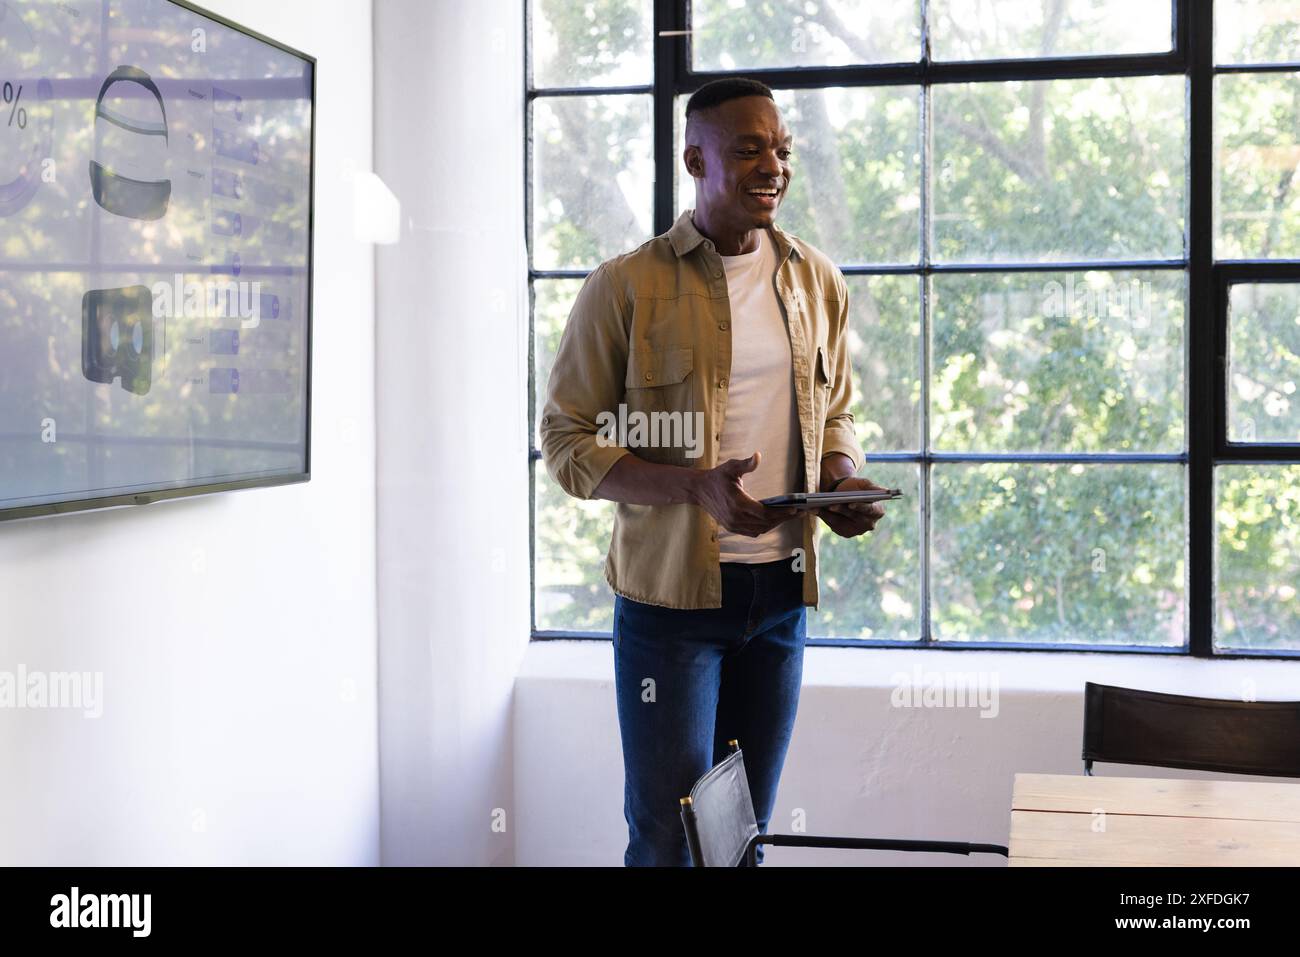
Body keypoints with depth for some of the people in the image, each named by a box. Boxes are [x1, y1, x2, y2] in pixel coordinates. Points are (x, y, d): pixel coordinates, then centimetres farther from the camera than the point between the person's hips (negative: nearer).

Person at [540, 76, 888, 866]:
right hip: (671, 592, -4)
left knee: (747, 830, 14)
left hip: (781, 591, 5)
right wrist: (695, 486, -23)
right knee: (670, 837, -2)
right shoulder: (627, 286, -7)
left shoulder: (817, 282, 8)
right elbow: (568, 442, -8)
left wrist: (844, 480, -4)